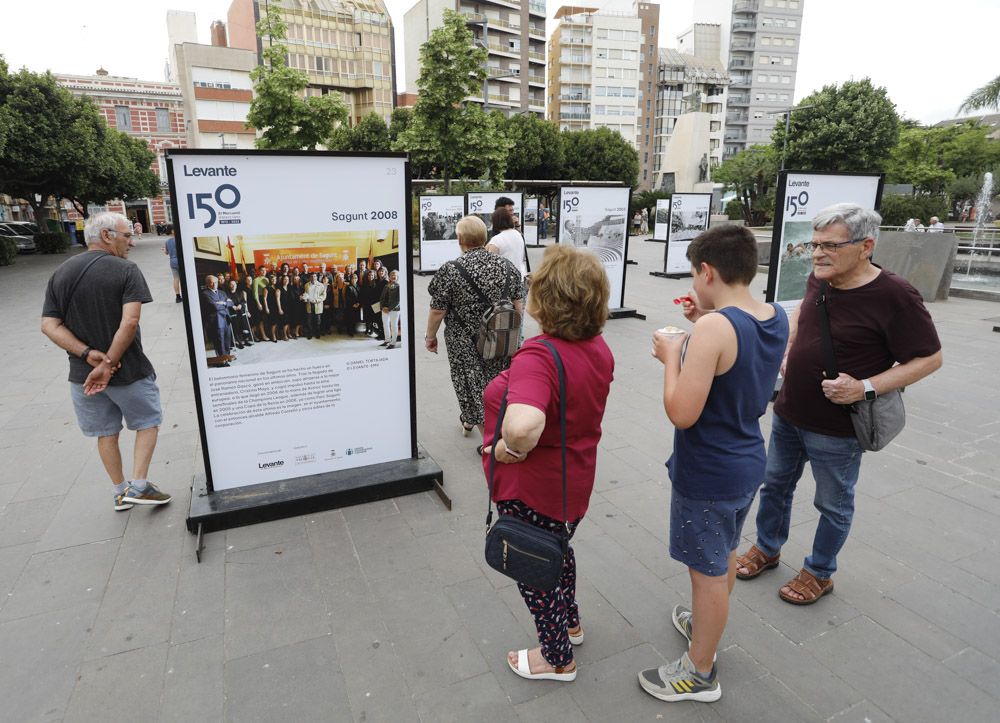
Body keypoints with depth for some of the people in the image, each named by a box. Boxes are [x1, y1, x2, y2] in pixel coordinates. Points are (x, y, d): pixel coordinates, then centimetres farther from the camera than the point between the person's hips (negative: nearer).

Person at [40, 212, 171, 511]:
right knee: (148, 422, 15)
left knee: (106, 431, 19)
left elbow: (49, 325, -4)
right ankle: (139, 486, 7)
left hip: (82, 373, 5)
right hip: (128, 370, -5)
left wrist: (89, 354, -13)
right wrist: (109, 363, -19)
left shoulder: (60, 273, 3)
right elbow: (130, 321, -25)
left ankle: (120, 492, 29)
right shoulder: (126, 270, -13)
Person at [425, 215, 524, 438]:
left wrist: (430, 337, 4)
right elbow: (519, 304, 2)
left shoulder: (450, 270, -15)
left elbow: (437, 311, -11)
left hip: (466, 344, -4)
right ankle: (468, 421, 45)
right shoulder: (505, 265, -2)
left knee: (474, 387, 10)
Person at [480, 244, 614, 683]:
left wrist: (513, 447, -32)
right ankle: (570, 624, 56)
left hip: (532, 490, -8)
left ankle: (557, 659, 41)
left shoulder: (538, 356, -34)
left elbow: (522, 425, -53)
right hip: (574, 480, 8)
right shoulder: (598, 347, -5)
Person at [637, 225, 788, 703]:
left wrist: (672, 355, -15)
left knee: (708, 571, 9)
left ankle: (699, 673, 30)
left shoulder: (714, 328, -28)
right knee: (724, 556, 27)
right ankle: (706, 625, 52)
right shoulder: (777, 318, -2)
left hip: (708, 474, -8)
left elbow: (682, 413, -29)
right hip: (747, 462, 9)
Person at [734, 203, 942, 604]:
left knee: (834, 504, 15)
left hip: (837, 428, -6)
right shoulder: (819, 280, -3)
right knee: (775, 484, 21)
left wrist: (866, 387, -25)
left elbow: (930, 357, -14)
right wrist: (789, 349, 4)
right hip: (788, 414, 6)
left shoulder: (893, 296, -21)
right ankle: (766, 548, 43)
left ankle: (819, 572, 37)